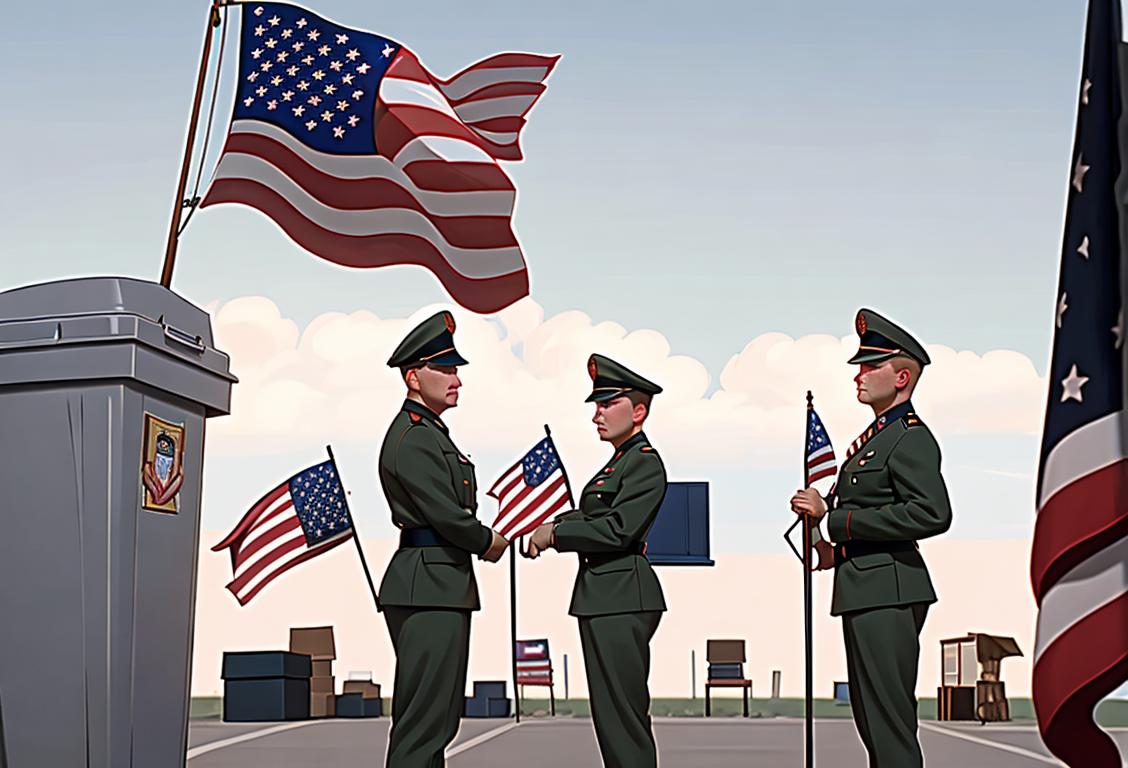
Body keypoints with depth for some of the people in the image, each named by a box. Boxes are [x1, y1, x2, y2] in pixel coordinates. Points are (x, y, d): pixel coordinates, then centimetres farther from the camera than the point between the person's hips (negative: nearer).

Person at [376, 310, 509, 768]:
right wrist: (488, 542, -2)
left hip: (442, 586, 11)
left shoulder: (430, 433, 20)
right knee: (424, 718, -10)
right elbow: (445, 516, -18)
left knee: (438, 715, 14)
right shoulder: (414, 438, -13)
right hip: (429, 588, -11)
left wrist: (482, 539, 5)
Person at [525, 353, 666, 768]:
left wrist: (555, 534, -12)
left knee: (621, 710, -8)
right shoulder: (621, 461, 19)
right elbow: (593, 515, 23)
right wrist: (555, 525, 3)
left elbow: (618, 529, -20)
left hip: (622, 598, -10)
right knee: (612, 710, 14)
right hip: (605, 596, 10)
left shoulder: (645, 463, -12)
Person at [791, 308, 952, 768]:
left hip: (887, 591, -11)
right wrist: (838, 546, 6)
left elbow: (932, 514, -25)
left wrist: (833, 518, -22)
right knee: (871, 718, 15)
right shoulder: (877, 435, 19)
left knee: (890, 721, -10)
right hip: (865, 590, 11)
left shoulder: (911, 437, -12)